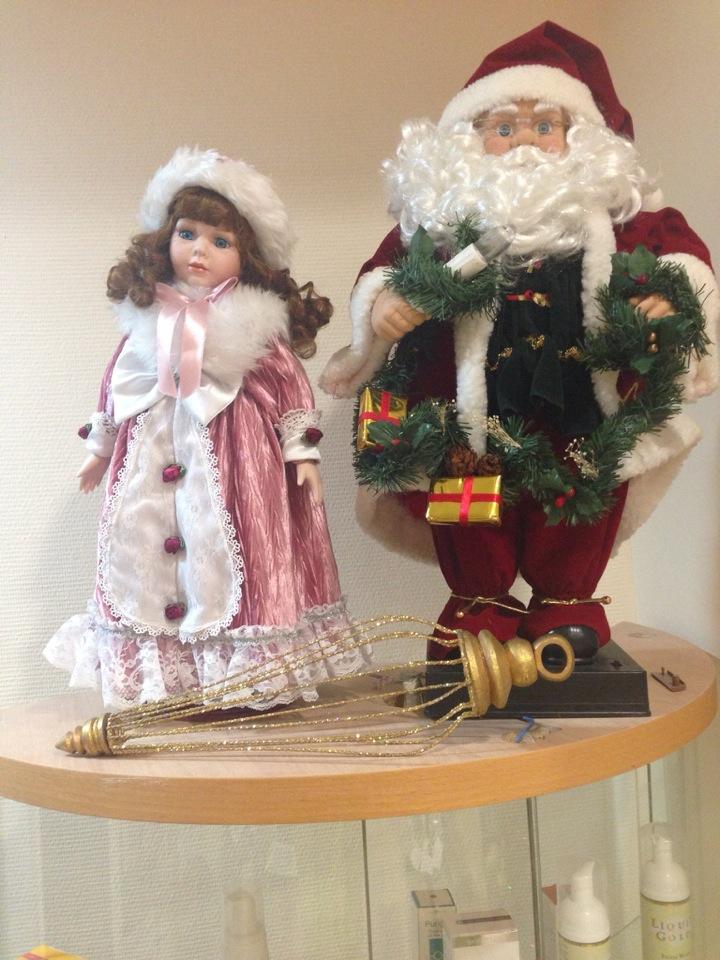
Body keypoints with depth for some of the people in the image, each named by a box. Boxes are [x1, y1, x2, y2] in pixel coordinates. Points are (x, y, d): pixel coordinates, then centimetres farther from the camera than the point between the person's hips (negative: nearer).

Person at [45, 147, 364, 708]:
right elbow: (118, 383, 15)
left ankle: (255, 676, 10)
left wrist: (301, 450, -4)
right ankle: (160, 676, 16)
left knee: (230, 557, -3)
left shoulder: (256, 321, -3)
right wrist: (100, 447, 20)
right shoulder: (149, 319, 6)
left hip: (233, 456, -4)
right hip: (154, 453, 4)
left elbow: (289, 384, -1)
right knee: (148, 554, 4)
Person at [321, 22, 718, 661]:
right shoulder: (444, 206, 0)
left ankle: (566, 601, 28)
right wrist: (379, 301, -20)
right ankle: (480, 602, 27)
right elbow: (388, 262, 1)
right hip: (474, 404, -1)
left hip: (582, 400, 1)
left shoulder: (610, 203, 4)